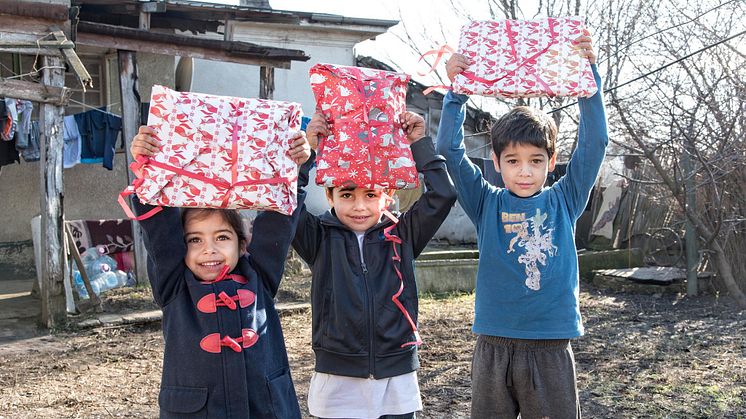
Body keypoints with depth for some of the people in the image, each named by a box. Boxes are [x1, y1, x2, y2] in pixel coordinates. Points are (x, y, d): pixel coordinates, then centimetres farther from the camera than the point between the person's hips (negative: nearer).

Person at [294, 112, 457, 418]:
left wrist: (420, 144, -4)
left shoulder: (401, 237, 3)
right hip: (338, 380, -1)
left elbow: (442, 195, -2)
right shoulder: (321, 239, 1)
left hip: (397, 380, 1)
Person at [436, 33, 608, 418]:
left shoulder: (564, 202, 4)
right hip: (494, 345, 0)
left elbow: (594, 143, -2)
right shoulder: (487, 204, 3)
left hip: (551, 348, 0)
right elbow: (449, 150, -5)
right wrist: (456, 92, -14)